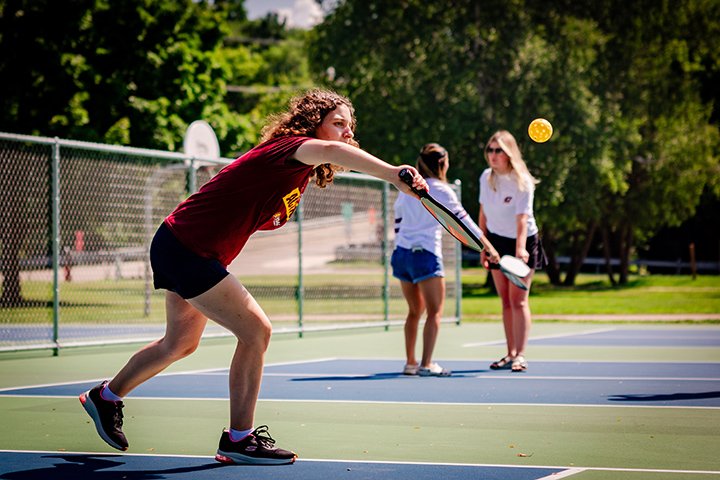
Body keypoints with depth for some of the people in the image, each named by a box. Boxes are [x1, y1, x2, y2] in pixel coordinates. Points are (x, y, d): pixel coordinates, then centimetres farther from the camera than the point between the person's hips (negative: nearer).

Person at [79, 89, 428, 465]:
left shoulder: (299, 178, 9)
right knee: (256, 330, -14)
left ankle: (106, 397, 45)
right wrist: (392, 173, -58)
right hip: (184, 247, -11)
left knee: (180, 343, 25)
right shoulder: (289, 146, -21)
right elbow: (330, 151, -46)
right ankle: (239, 439, -6)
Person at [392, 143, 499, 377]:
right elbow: (464, 221, -5)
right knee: (435, 311, -2)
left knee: (415, 310, 15)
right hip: (425, 253, -6)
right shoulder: (441, 191, -5)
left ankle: (410, 363, 14)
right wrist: (488, 247, 0)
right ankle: (426, 364, -10)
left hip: (401, 252, 6)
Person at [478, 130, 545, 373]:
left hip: (522, 243, -5)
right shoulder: (486, 177, -2)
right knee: (506, 301, 6)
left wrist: (520, 248, -44)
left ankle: (520, 355, -11)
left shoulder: (521, 181, -20)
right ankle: (510, 353, 9)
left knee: (518, 299, -11)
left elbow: (522, 219, -31)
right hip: (496, 242, 5)